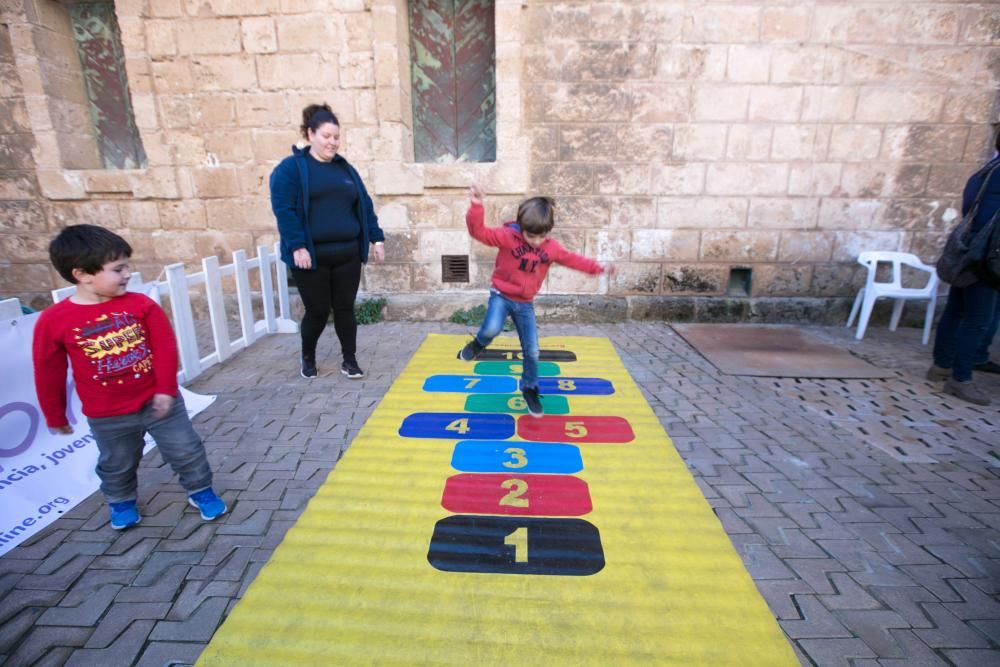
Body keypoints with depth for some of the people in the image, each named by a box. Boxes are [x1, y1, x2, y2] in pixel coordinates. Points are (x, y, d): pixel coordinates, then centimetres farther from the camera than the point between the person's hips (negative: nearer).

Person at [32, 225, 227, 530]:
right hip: (108, 416, 0)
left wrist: (166, 389, -11)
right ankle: (121, 502, 48)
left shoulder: (140, 304, -11)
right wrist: (55, 416, 6)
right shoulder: (54, 321, -13)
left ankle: (201, 491, 31)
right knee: (117, 465, 22)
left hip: (157, 401, 0)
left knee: (186, 451, 10)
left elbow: (165, 347, -8)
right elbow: (48, 374, -2)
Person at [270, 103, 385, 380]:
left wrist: (376, 238, 7)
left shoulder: (345, 168, 14)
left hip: (347, 254, 4)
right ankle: (308, 358, 29)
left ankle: (349, 361, 18)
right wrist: (297, 246, -19)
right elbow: (283, 209, -11)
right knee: (318, 311, 3)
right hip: (312, 256, -4)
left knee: (345, 308, 6)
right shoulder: (291, 168, -3)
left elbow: (364, 205, 14)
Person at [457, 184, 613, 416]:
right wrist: (476, 207, -38)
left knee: (532, 351, 4)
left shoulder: (552, 247, -2)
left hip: (525, 303, 3)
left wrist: (597, 268, 11)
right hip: (501, 295, -3)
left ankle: (530, 389, 28)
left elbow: (572, 259, 12)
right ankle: (478, 344, 4)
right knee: (492, 329, -34)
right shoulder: (508, 236, -14)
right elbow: (479, 232, -23)